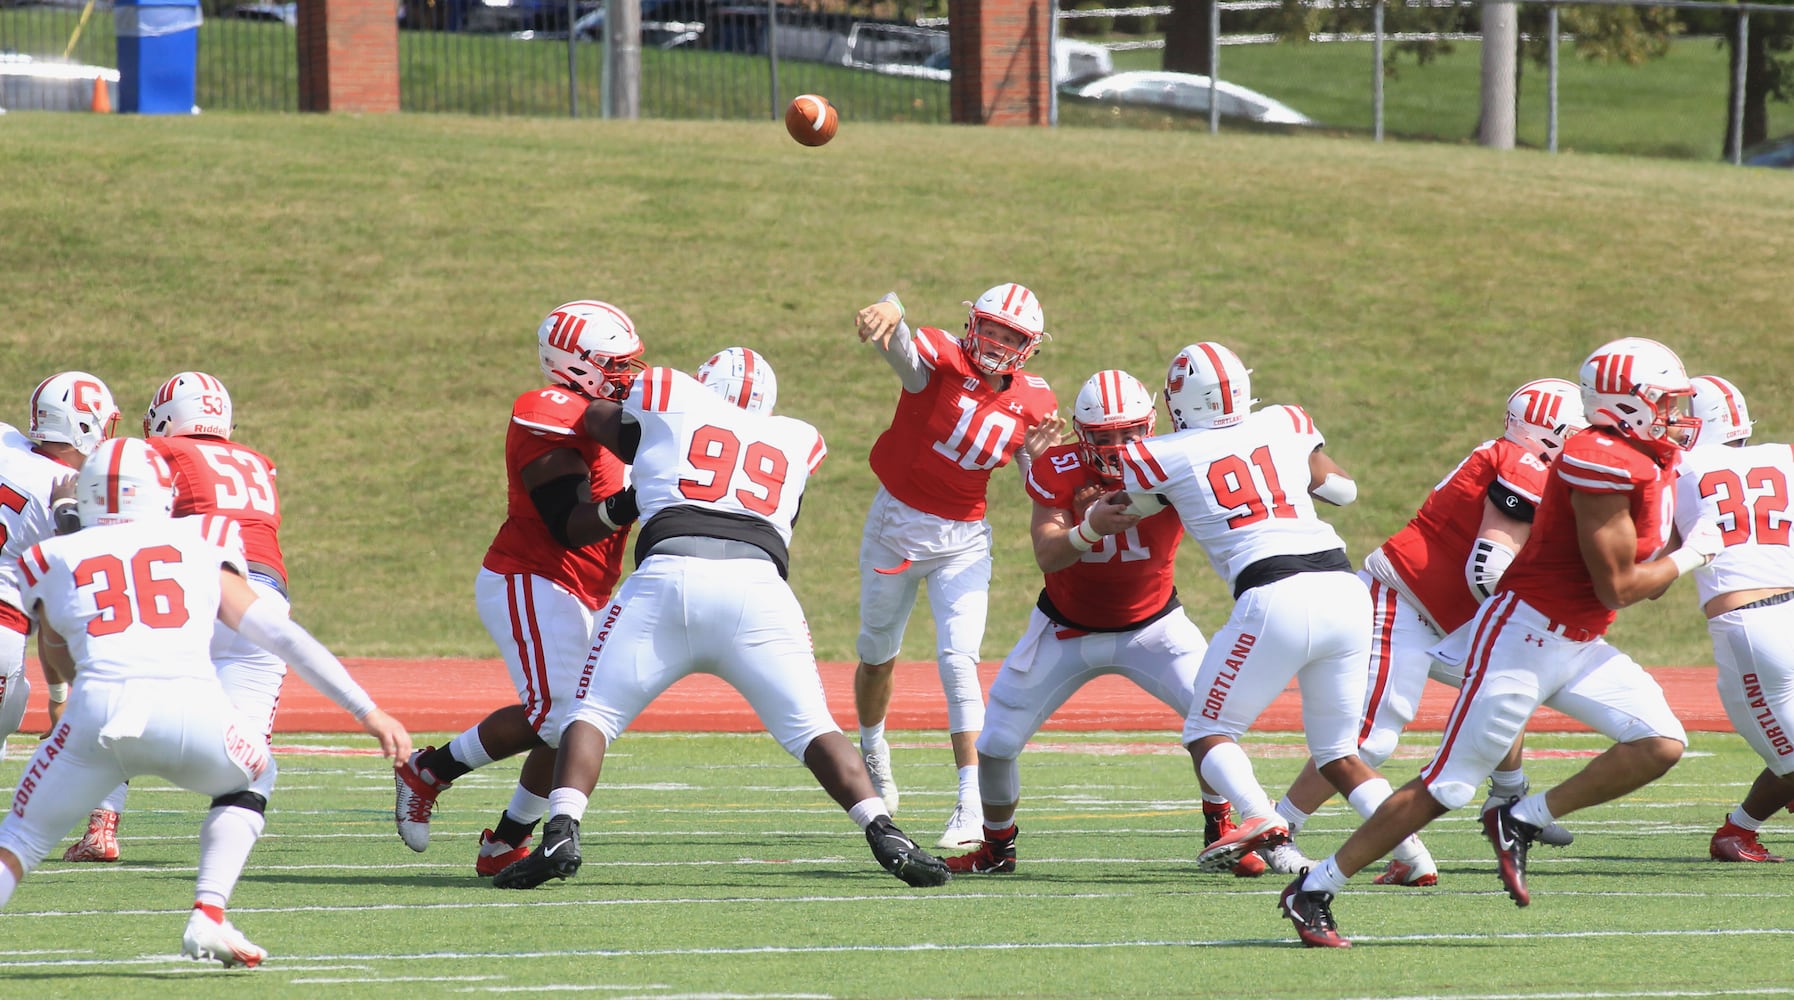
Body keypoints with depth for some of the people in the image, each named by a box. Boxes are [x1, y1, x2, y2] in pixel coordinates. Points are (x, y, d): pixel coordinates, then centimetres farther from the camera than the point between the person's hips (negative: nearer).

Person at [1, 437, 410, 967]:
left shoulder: (53, 562, 23)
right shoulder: (202, 547, 23)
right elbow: (286, 637, 19)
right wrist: (368, 713, 21)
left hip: (101, 708, 0)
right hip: (194, 711, 0)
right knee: (248, 779, 32)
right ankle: (208, 915, 14)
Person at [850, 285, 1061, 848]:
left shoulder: (1032, 404, -4)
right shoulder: (941, 359, -15)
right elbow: (895, 338, -39)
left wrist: (1037, 455, -22)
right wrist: (888, 313, -63)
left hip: (962, 541, 0)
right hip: (896, 523, 0)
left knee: (959, 663, -14)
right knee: (878, 654, 18)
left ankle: (973, 805, -18)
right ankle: (873, 758, 46)